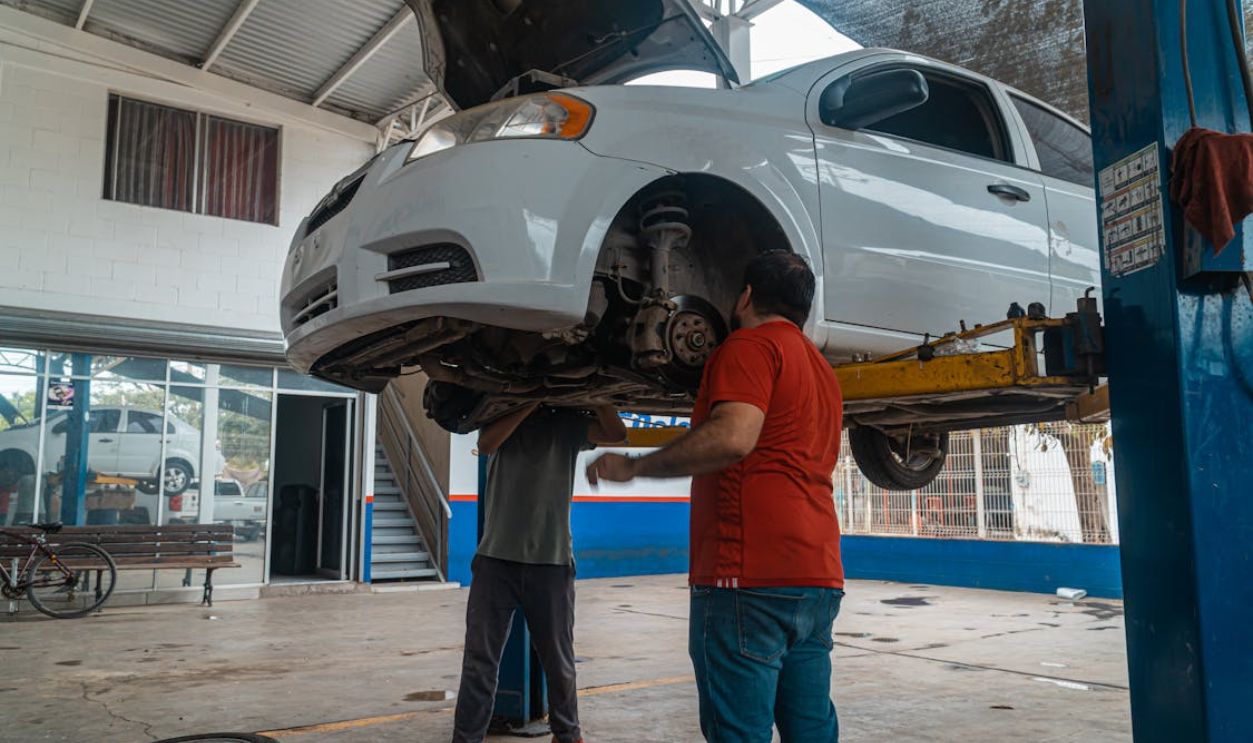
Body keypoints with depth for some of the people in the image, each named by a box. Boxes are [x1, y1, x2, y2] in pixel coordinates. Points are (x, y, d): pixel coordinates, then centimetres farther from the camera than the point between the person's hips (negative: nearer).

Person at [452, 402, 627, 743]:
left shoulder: (567, 424, 7)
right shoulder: (501, 418, 10)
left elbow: (616, 434, -6)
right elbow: (486, 444, -11)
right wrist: (531, 402, -14)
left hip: (551, 564, 0)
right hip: (496, 560, 0)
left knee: (559, 660, 11)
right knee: (480, 660, 0)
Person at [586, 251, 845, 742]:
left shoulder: (752, 344, -5)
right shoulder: (821, 369, 23)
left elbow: (732, 437, -21)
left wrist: (633, 466, -12)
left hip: (750, 576, -9)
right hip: (818, 576, 9)